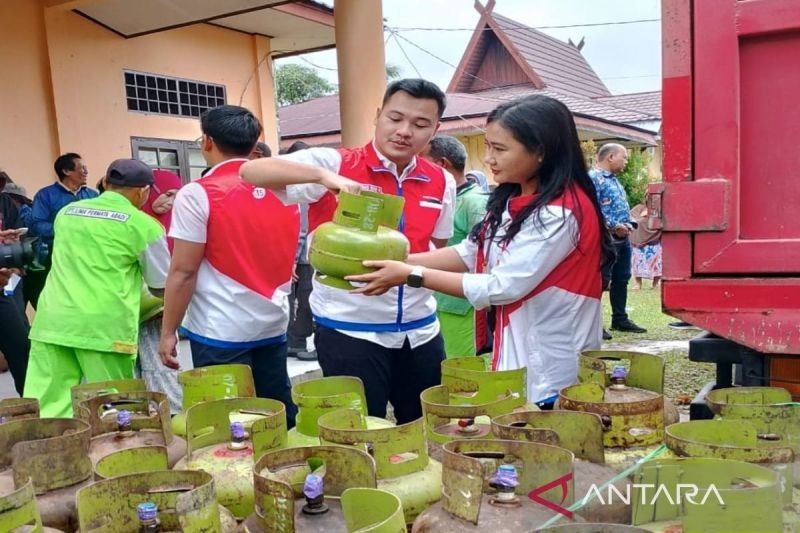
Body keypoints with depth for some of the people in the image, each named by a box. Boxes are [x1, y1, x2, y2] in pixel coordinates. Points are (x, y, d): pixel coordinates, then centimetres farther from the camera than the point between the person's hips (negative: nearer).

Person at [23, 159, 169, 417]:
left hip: (52, 320, 5)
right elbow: (160, 286, 9)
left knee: (47, 410, 5)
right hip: (103, 325, -4)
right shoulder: (144, 225, 0)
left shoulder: (67, 211, 15)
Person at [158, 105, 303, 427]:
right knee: (280, 415, 15)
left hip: (221, 331, -5)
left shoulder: (197, 194, -11)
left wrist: (168, 331, -4)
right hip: (274, 324, 6)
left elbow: (183, 272, -12)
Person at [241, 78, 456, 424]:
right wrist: (323, 176, -33)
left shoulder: (442, 183, 4)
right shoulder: (335, 163, -10)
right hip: (349, 330, -4)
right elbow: (252, 171, -19)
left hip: (420, 330, 5)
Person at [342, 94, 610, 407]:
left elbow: (502, 288, -23)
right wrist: (398, 261, -6)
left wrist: (412, 275, -19)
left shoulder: (562, 212, -22)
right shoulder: (513, 202, 7)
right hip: (518, 359, 8)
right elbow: (469, 254, 6)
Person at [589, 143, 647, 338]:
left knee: (621, 279, 14)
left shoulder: (614, 180, 20)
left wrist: (628, 223, 7)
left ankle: (620, 319, 24)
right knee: (600, 281, -6)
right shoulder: (593, 178, -12)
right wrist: (614, 226, -21)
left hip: (622, 238, 10)